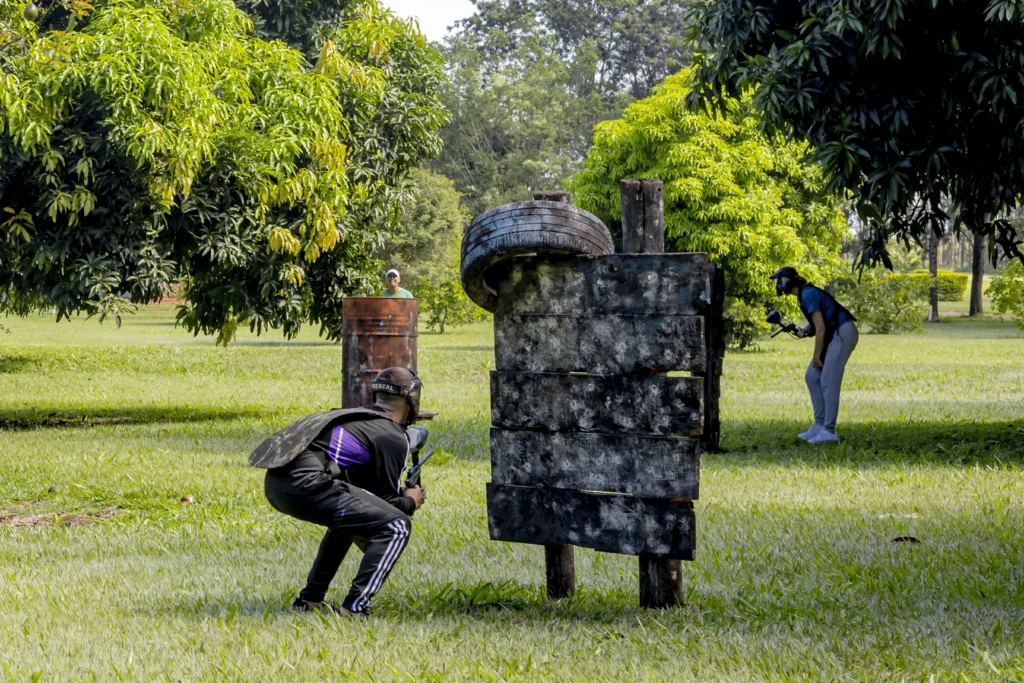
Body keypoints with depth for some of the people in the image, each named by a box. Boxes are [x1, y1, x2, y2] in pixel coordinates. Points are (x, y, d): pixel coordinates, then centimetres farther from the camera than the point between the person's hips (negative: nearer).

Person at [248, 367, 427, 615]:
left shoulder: (357, 417, 29)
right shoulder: (394, 438, 4)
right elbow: (386, 502, 7)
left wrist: (400, 494, 40)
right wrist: (411, 502, 25)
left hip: (276, 482, 9)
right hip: (306, 483, -9)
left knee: (349, 517, 34)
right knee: (396, 526, -3)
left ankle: (309, 599, 30)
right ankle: (352, 609, -9)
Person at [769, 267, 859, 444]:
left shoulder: (809, 295, -15)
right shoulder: (805, 294, 14)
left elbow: (820, 329, -17)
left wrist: (817, 357, -11)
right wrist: (804, 331, 1)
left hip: (843, 334, -10)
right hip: (835, 335, 10)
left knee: (828, 382, -11)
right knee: (812, 377, 11)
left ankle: (828, 432, -11)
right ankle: (820, 424, 13)